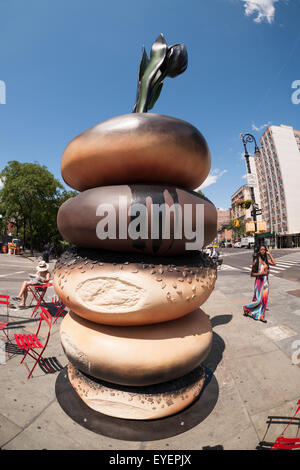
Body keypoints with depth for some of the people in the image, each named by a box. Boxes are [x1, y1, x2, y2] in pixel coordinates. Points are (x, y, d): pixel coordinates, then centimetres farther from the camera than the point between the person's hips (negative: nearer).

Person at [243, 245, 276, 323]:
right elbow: (252, 274, -10)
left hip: (266, 281, 6)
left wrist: (269, 254, -7)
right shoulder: (256, 261, -12)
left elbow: (274, 263, -12)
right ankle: (246, 308, 22)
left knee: (264, 299, 9)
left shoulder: (266, 260, 6)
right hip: (259, 281, -6)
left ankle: (261, 315, 20)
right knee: (258, 300, -2)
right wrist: (261, 273, -23)